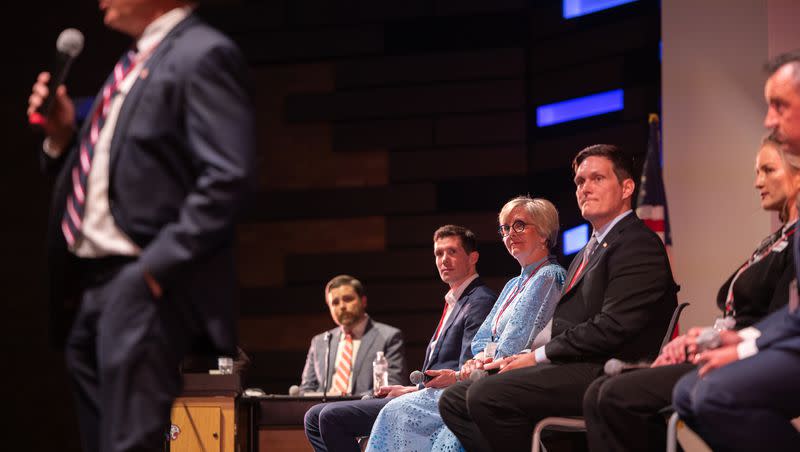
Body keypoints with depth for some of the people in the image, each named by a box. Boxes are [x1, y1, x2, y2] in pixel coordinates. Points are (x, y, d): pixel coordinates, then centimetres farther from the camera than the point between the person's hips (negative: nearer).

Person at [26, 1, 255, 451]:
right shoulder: (134, 67, 20)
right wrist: (63, 137, 5)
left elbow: (228, 178, -19)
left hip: (145, 282, -10)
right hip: (95, 279, 10)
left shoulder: (202, 55, -9)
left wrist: (157, 265, -22)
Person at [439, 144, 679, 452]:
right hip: (575, 369, 10)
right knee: (454, 401, 2)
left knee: (487, 393, -27)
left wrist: (538, 356, -12)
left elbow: (611, 327, -17)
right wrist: (524, 357, 1)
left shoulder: (639, 244, -6)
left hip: (605, 374, -10)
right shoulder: (591, 249, 27)